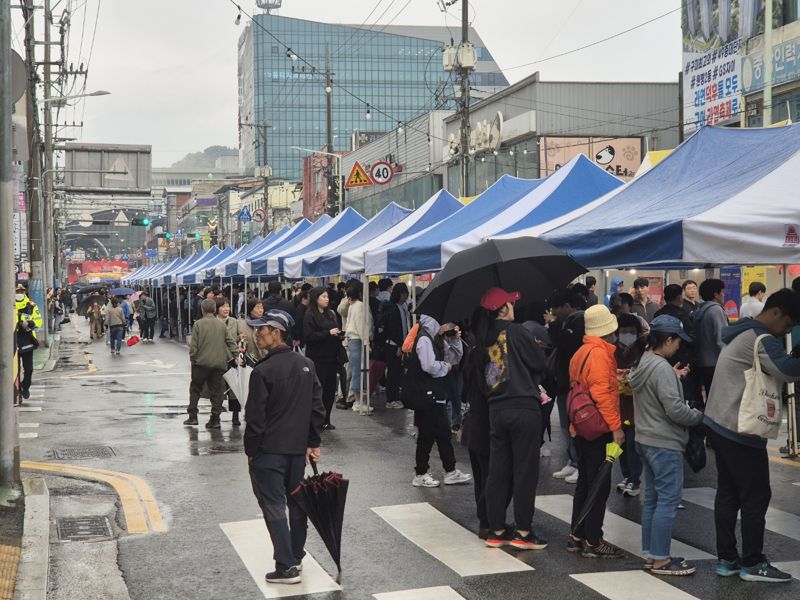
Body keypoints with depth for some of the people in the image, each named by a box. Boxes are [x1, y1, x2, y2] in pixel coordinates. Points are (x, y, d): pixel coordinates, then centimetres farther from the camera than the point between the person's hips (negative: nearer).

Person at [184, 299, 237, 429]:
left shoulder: (198, 324, -8)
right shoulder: (222, 324, 2)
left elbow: (193, 346, -9)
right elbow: (231, 343, 3)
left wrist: (193, 359, 4)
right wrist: (228, 358, 12)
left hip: (201, 362, -2)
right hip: (219, 363, 2)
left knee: (195, 389, 13)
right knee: (216, 391, 7)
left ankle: (192, 416, 12)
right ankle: (215, 419, 5)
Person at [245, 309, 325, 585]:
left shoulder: (263, 371, -17)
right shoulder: (307, 365, 3)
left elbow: (255, 417, -15)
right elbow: (317, 407, 7)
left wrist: (250, 451, -5)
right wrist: (313, 443, 13)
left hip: (269, 450, -6)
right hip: (298, 448, 6)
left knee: (274, 506, 0)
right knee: (297, 502, 16)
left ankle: (286, 567, -1)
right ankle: (296, 557, 27)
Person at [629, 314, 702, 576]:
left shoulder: (641, 364, 9)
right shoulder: (662, 369, -21)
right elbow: (675, 409, -23)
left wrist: (674, 378, 11)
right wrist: (700, 416, -8)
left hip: (646, 440, 10)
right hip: (665, 444, -10)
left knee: (652, 498, 15)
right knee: (668, 500, -3)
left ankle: (650, 553, 22)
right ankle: (660, 559, 1)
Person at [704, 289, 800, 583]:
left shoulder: (743, 334, 15)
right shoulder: (760, 339, -17)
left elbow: (772, 372, 15)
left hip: (721, 424, 10)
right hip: (741, 429, -10)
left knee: (728, 492, 11)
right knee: (756, 496, -2)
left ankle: (727, 559, 15)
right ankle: (752, 564, 5)